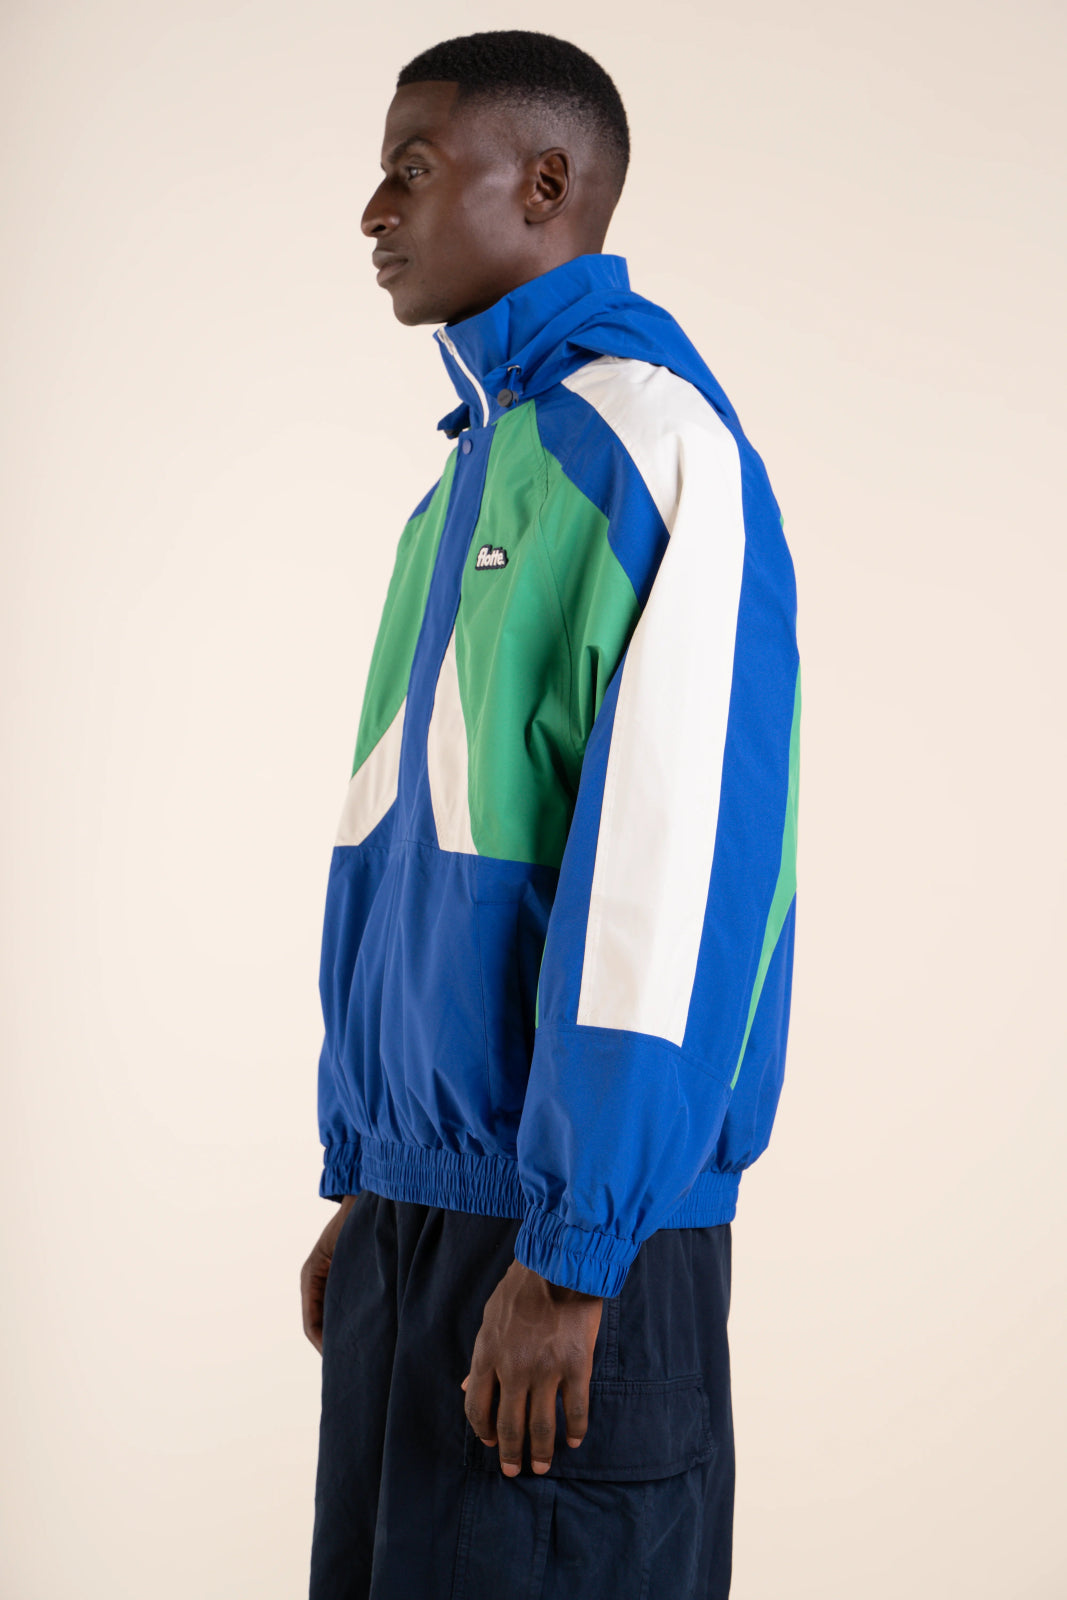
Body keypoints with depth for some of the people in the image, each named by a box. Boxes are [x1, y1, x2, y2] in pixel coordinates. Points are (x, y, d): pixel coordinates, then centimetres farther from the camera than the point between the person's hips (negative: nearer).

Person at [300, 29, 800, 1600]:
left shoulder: (646, 442, -13)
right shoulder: (468, 477, 16)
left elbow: (673, 858, -20)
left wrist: (570, 1250, -20)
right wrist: (364, 1178, 17)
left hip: (566, 1231, -8)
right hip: (414, 1212, 8)